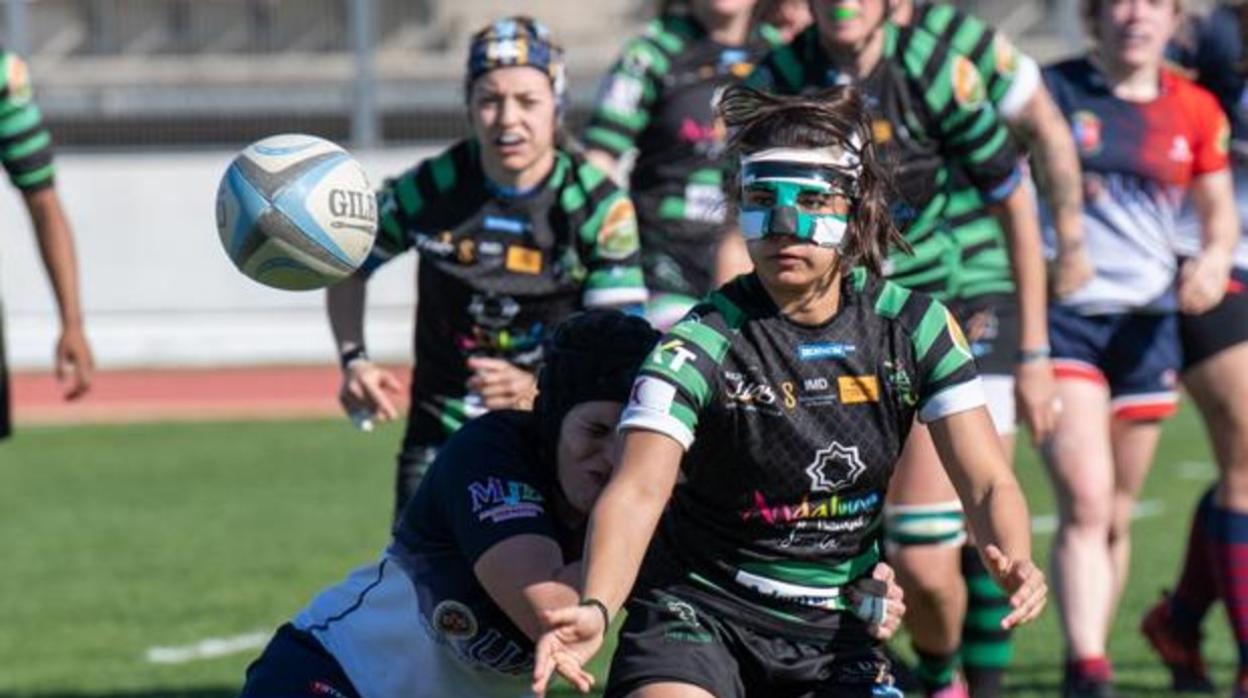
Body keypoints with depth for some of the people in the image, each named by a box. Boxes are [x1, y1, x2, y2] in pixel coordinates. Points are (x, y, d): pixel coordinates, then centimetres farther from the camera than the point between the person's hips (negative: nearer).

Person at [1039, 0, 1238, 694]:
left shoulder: (1195, 109, 6)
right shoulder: (1052, 91, -4)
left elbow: (1219, 207, 15)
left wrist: (1215, 254, -6)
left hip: (1148, 323, 4)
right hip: (1064, 315, -4)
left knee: (1118, 513, 11)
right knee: (1086, 500, -18)